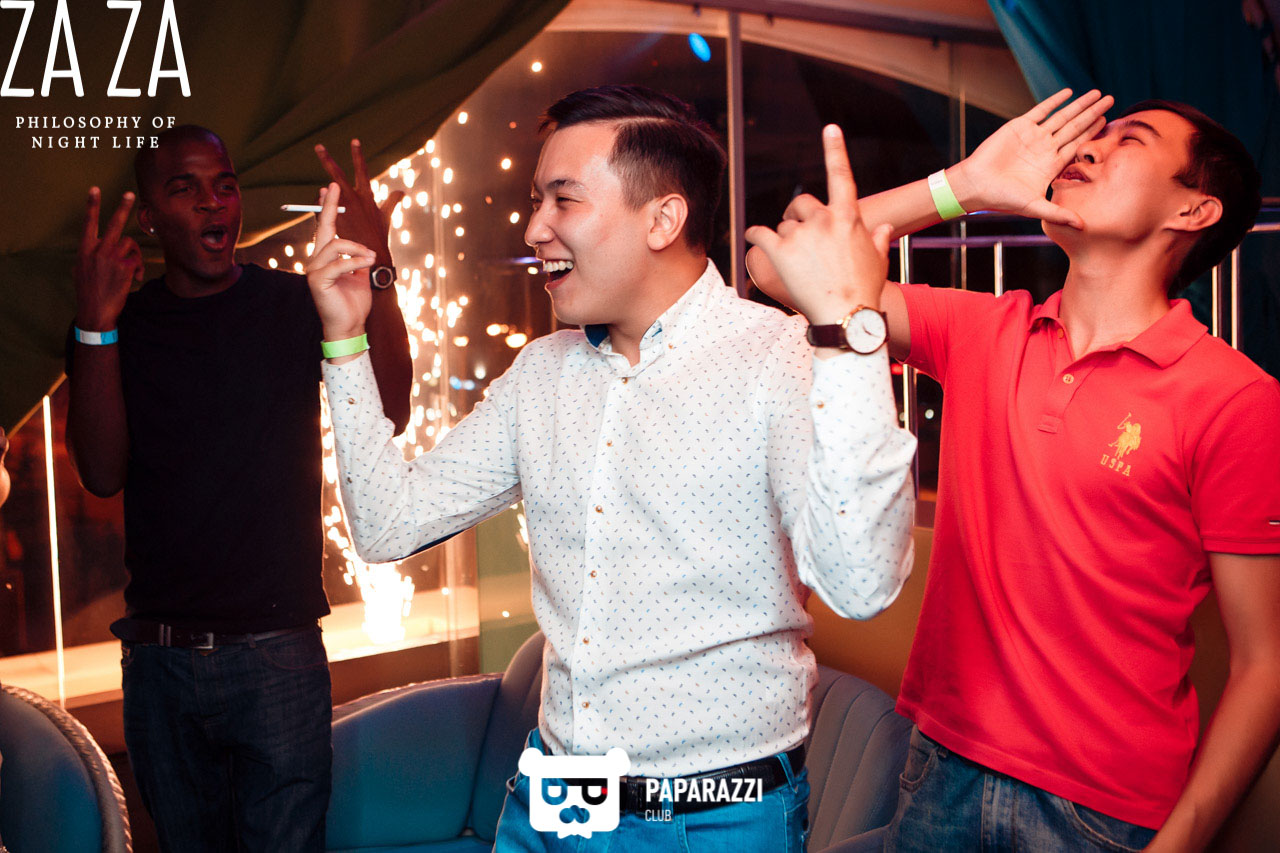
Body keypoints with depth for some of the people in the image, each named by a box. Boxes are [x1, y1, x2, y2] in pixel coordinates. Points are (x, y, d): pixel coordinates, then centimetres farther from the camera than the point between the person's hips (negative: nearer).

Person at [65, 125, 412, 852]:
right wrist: (96, 325, -17)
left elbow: (389, 415, -12)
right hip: (159, 660, 3)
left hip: (276, 652, -2)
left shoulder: (296, 306, 2)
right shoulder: (123, 324, 6)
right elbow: (103, 475, -6)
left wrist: (377, 274, -23)